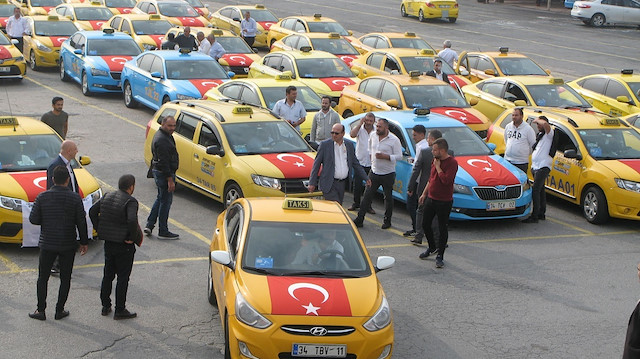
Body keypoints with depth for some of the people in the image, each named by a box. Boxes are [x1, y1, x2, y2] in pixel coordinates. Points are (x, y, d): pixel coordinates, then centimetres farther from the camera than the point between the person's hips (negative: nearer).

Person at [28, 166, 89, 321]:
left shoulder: (42, 197, -6)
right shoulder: (75, 198, -8)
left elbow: (33, 219, -5)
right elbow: (81, 222, -6)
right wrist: (84, 242, 4)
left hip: (47, 244, 1)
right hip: (68, 244, 0)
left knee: (43, 278, 11)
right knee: (65, 279, 10)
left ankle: (41, 310, 11)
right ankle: (59, 310, 12)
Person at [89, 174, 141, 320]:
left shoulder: (107, 197, 4)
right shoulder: (131, 201, -18)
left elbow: (92, 211, 7)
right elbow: (132, 220, -32)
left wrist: (99, 229, 10)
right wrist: (132, 237, -19)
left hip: (108, 243, 6)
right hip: (124, 246, -6)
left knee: (108, 276, 18)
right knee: (123, 278, 3)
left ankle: (105, 306, 26)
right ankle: (120, 310, 8)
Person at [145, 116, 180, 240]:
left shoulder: (165, 136, 11)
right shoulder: (162, 140, -23)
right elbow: (163, 161, -26)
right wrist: (170, 180, -25)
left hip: (158, 171, 11)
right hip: (164, 173, -11)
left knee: (160, 199, 20)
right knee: (165, 201, -2)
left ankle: (149, 225, 23)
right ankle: (163, 232, 6)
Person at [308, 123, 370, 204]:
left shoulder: (349, 145, 9)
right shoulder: (325, 144, -3)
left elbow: (355, 164, 17)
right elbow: (316, 164, -1)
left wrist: (366, 178, 13)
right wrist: (312, 182, -5)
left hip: (342, 184, 5)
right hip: (329, 184, -4)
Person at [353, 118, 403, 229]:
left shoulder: (394, 140, -12)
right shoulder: (373, 137, 5)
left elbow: (399, 156, -13)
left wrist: (385, 156, -22)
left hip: (388, 174, -4)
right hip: (374, 172, 4)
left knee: (388, 198, 8)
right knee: (367, 195, 2)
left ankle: (387, 221, 21)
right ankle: (359, 219, 4)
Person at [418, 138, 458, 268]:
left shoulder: (452, 163, -16)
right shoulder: (435, 160, 9)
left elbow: (446, 180, -28)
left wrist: (438, 167, -19)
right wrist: (424, 194, 20)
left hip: (444, 202, -8)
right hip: (431, 198, 8)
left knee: (442, 229, 1)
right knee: (425, 224, 14)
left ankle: (440, 256, 10)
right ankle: (431, 247, 36)